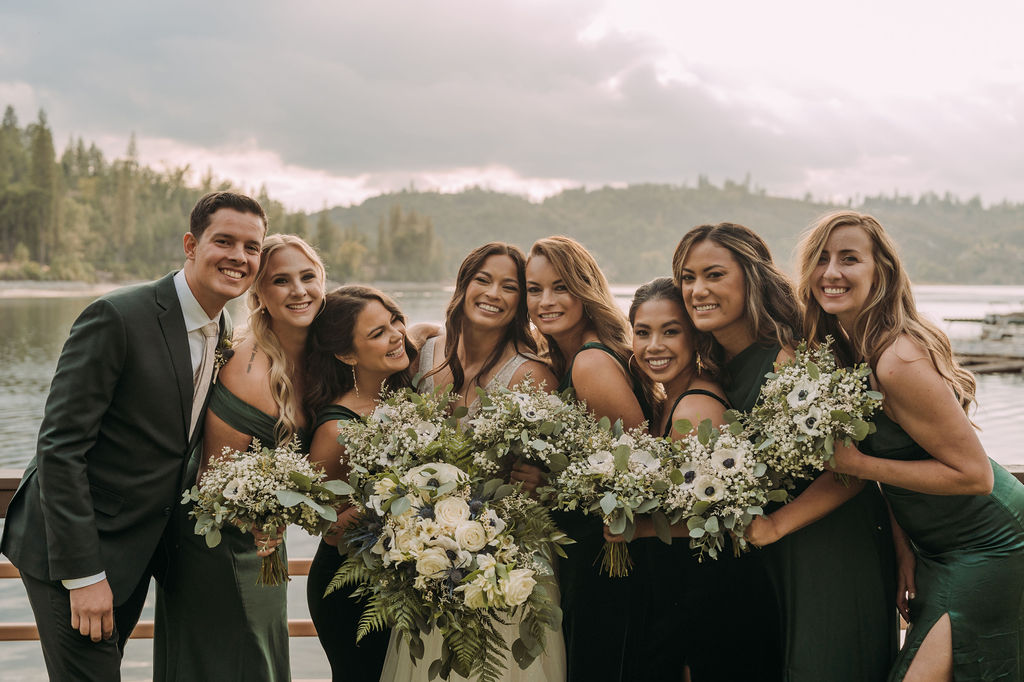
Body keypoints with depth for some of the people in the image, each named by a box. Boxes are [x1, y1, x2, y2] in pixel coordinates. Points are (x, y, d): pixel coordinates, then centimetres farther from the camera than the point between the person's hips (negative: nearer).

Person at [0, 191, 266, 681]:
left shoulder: (225, 336, 5)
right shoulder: (117, 318, -20)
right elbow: (60, 447, -21)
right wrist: (84, 574, -22)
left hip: (137, 551, 8)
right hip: (71, 553, -7)